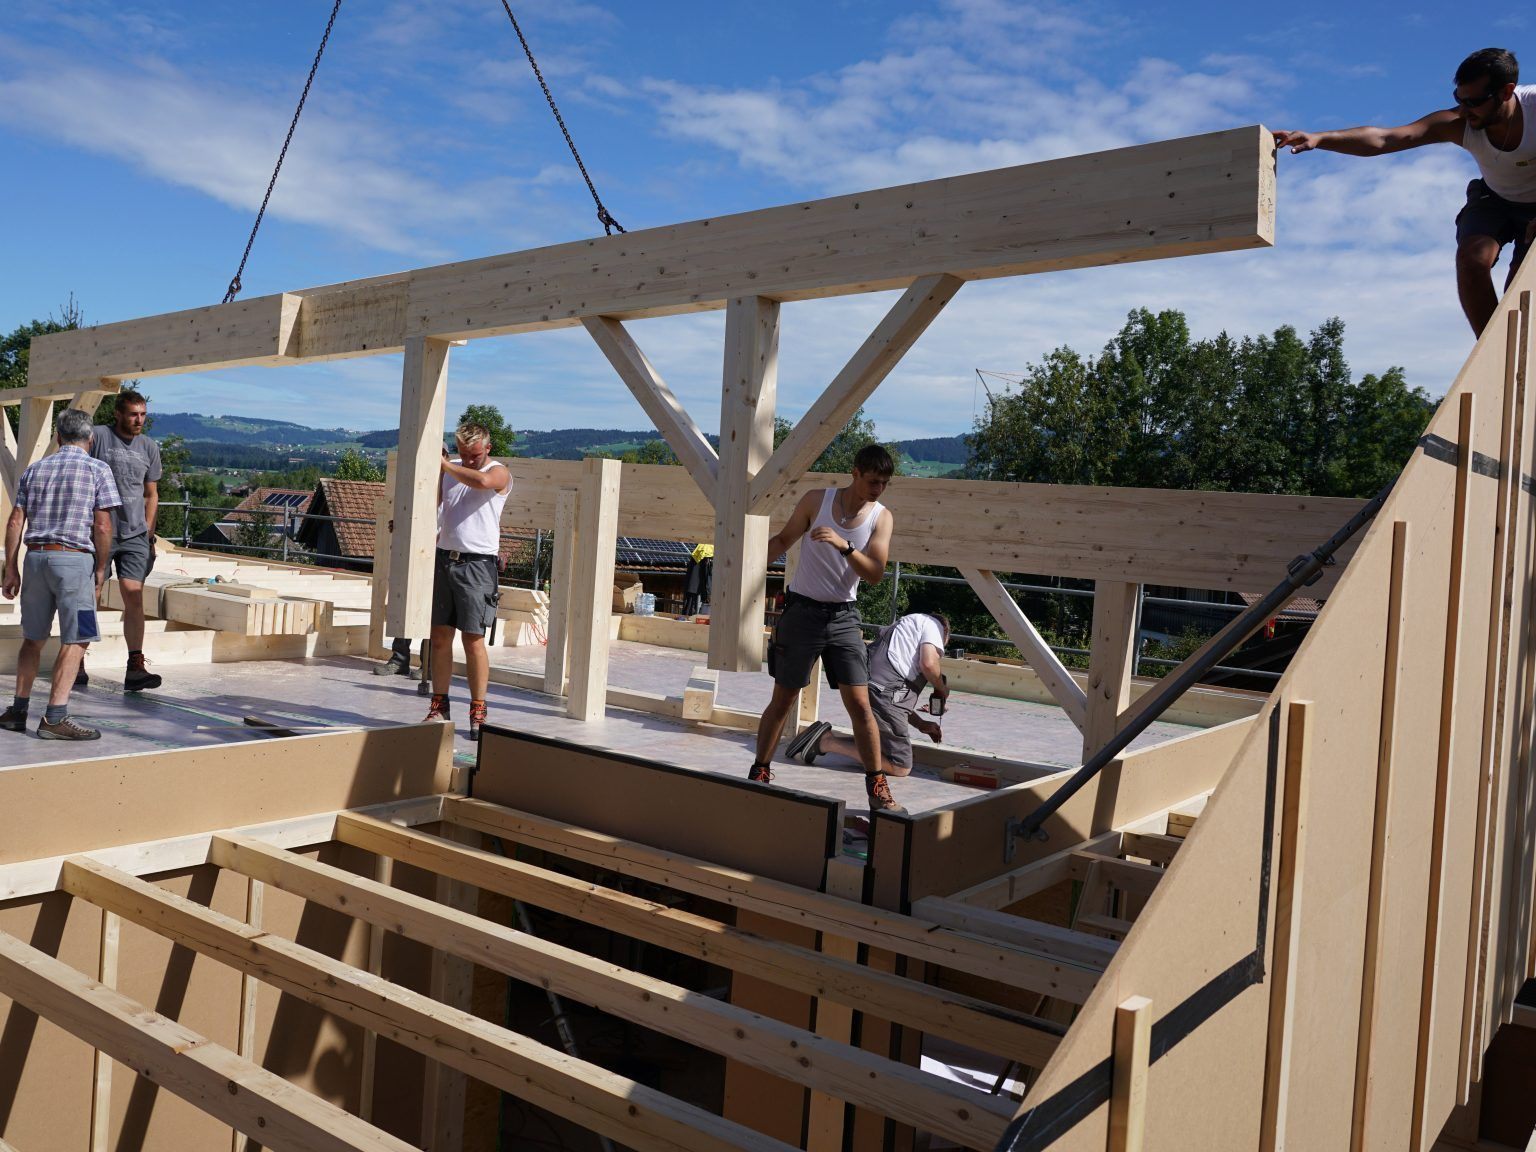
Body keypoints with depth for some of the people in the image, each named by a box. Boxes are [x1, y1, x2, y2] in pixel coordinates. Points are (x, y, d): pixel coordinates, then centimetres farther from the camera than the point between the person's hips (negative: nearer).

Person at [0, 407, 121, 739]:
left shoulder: (34, 469, 13)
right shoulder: (98, 470, -1)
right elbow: (103, 527, -7)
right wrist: (100, 569, 1)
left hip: (35, 556, 5)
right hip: (74, 559, -5)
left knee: (33, 637, 16)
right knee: (75, 640, -3)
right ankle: (54, 718, -8)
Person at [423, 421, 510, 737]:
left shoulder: (499, 472, -2)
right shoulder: (450, 469, 15)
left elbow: (482, 480, -25)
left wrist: (444, 464, -14)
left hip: (477, 564, -5)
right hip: (444, 559, 5)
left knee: (473, 639, -6)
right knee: (440, 636, 5)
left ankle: (478, 711, 1)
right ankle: (439, 706, 13)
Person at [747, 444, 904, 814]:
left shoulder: (881, 517, -2)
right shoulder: (817, 500, -5)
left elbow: (875, 573, -12)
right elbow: (783, 540, 6)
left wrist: (844, 545, -27)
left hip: (843, 617, 1)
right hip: (802, 611, -1)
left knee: (860, 704, -4)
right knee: (782, 700, 6)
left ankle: (878, 789, 6)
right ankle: (759, 774, 22)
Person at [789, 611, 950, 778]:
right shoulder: (932, 623, 10)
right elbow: (928, 663, -10)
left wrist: (921, 724, 27)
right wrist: (942, 688, 10)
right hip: (885, 694, -9)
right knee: (900, 768, -6)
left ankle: (824, 736, 8)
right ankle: (827, 741, -10)